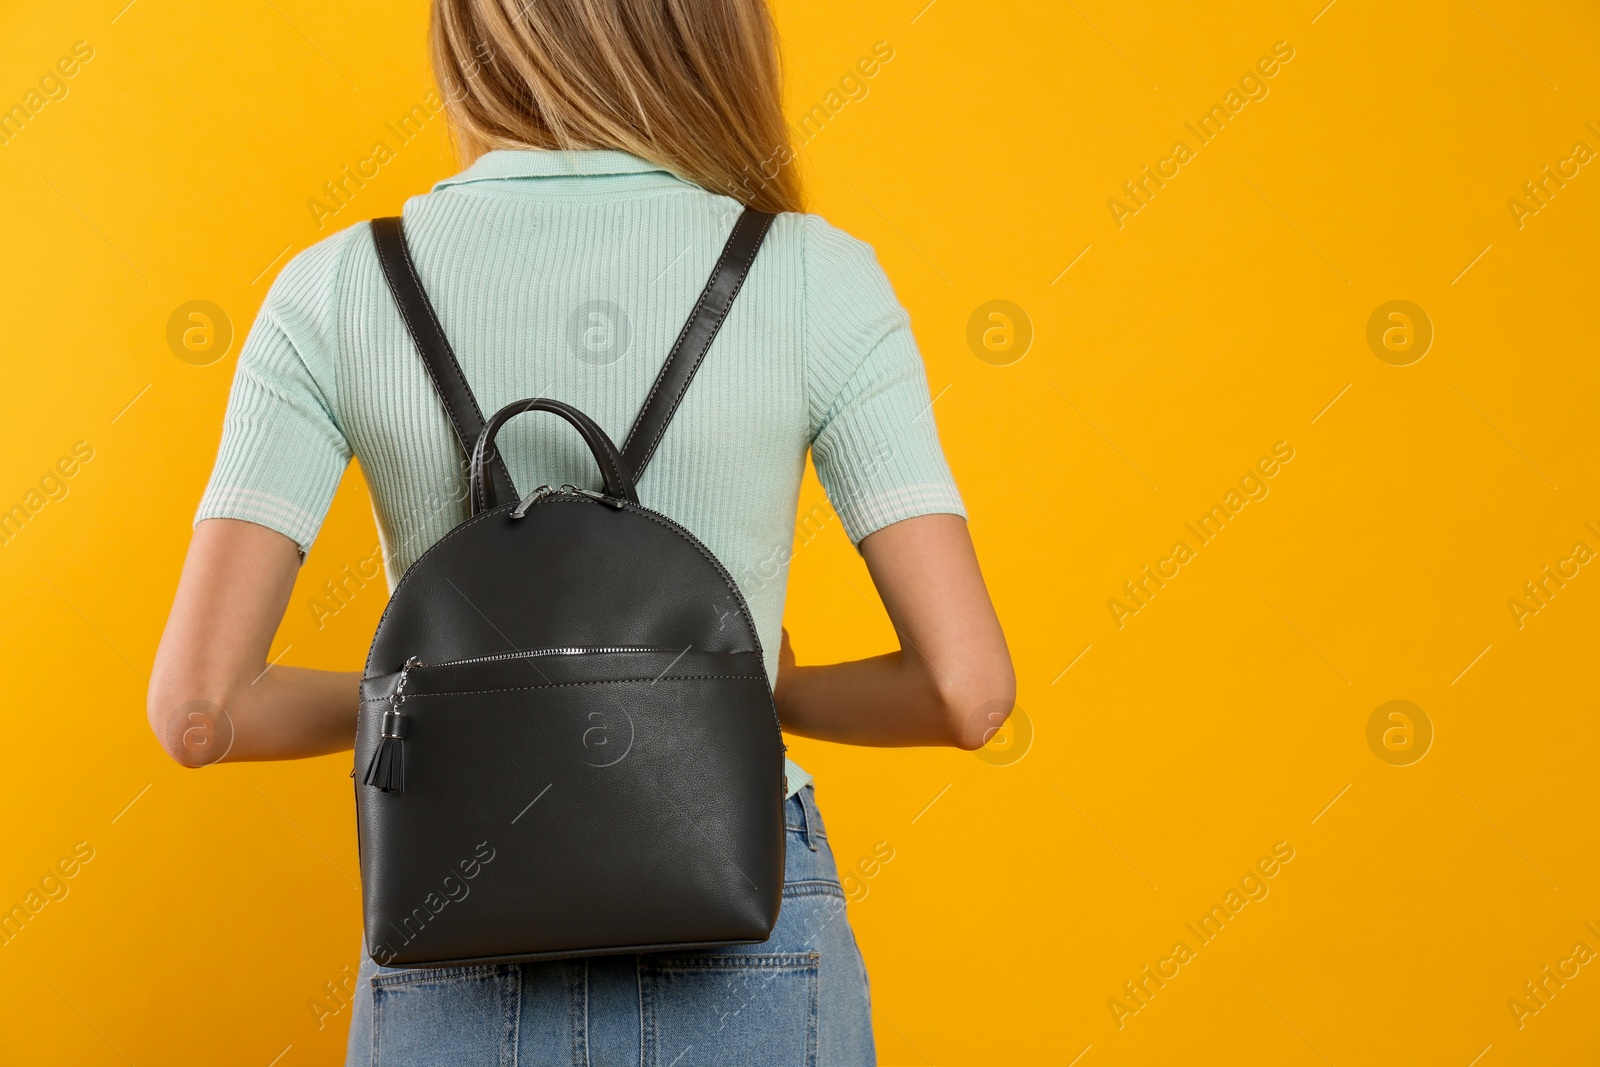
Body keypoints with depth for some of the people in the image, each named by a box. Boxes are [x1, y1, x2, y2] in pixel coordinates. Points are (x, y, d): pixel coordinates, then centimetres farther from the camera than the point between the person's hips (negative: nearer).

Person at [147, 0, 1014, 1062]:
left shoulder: (337, 293, -6)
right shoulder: (816, 280, -9)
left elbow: (195, 706, -10)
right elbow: (969, 688, -11)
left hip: (458, 981, 2)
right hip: (747, 970, -1)